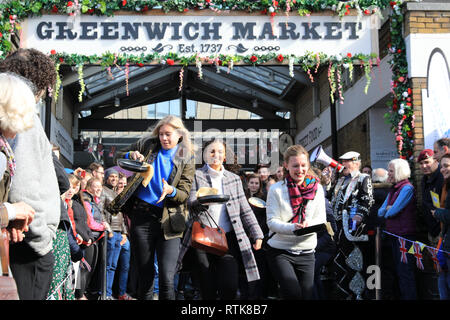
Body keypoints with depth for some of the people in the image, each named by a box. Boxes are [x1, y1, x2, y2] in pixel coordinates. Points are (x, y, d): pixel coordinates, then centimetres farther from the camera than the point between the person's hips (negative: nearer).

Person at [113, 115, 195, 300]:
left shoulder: (185, 160, 5)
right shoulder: (147, 145, 8)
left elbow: (184, 193, 0)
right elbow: (119, 156, 18)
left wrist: (170, 191, -22)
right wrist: (131, 155, -4)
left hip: (168, 221, -1)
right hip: (142, 216, 1)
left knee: (167, 278, -10)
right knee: (145, 275, 6)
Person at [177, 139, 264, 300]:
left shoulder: (234, 179, 15)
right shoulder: (197, 175, 6)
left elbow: (245, 210, 15)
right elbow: (190, 204, -5)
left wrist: (257, 234, 8)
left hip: (228, 238, 2)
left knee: (230, 288, -11)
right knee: (207, 291, -1)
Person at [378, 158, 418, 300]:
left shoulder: (407, 188, -13)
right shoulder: (393, 189, 15)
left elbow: (393, 211, -19)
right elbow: (380, 212, 12)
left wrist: (387, 211, 1)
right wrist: (386, 208, -7)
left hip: (405, 234, -9)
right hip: (393, 234, 9)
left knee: (405, 271, -5)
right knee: (398, 271, 14)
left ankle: (410, 296, 1)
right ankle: (402, 295, 23)